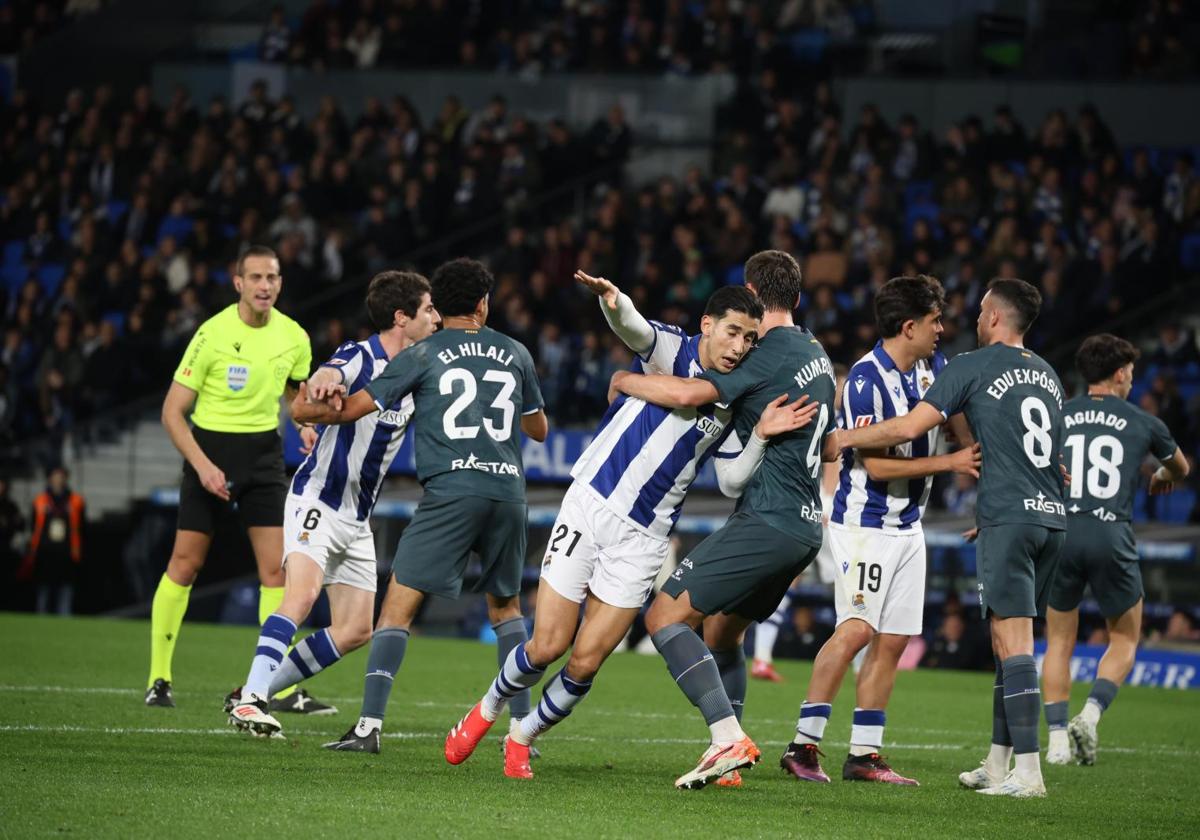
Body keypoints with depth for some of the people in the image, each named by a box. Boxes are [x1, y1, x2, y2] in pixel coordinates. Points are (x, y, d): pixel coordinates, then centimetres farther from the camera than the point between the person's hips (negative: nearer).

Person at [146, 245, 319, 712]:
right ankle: (159, 678, 11)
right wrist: (202, 465, -20)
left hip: (264, 451, 3)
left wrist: (304, 426, -2)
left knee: (276, 569, -6)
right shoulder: (213, 334, -14)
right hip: (209, 448, -3)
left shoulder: (294, 338, -1)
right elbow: (172, 411, -11)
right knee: (185, 565, 0)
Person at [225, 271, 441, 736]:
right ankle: (250, 698, -30)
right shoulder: (360, 357, -15)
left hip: (357, 520, 8)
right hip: (317, 501, -8)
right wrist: (320, 384, -62)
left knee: (356, 630, 2)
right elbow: (327, 376, -38)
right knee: (301, 596, -28)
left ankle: (257, 692, 9)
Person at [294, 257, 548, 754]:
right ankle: (522, 726, 15)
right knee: (506, 606, 21)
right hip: (508, 490, 4)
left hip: (450, 490, -4)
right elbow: (539, 429, 27)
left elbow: (352, 409, 4)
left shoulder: (422, 355, 5)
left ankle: (369, 726, -12)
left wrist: (310, 410, 25)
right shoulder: (515, 354, 15)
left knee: (399, 604, -2)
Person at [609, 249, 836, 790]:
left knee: (665, 616, -10)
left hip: (766, 521, -10)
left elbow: (688, 394, -22)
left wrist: (624, 380, -6)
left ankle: (729, 739, -21)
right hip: (806, 525, 10)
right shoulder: (816, 355, 17)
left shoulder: (769, 353, -11)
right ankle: (728, 751, 13)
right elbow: (828, 448, 28)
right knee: (721, 631, 19)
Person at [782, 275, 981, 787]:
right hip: (864, 521, -8)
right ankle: (803, 744, -13)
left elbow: (961, 422, 12)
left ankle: (864, 755, 7)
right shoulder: (866, 380, -17)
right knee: (857, 630, -17)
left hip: (908, 525, 8)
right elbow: (877, 465, -19)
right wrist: (949, 463, -18)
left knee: (892, 640, 4)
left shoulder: (932, 367, 7)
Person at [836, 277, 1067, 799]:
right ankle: (997, 765, 16)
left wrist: (846, 438, 6)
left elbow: (909, 428, -7)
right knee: (1008, 642, 13)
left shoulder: (973, 367, -3)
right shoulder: (1047, 374, 19)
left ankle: (1027, 772, -16)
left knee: (1013, 643, -10)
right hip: (1051, 516, 7)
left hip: (1009, 518, -7)